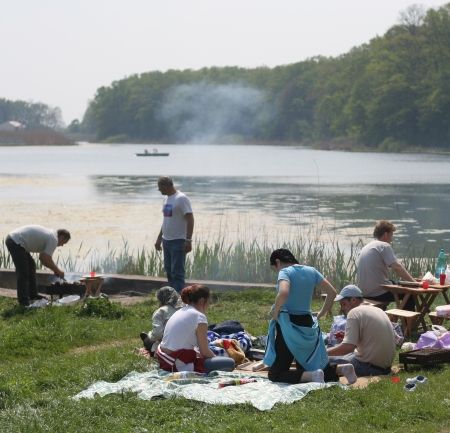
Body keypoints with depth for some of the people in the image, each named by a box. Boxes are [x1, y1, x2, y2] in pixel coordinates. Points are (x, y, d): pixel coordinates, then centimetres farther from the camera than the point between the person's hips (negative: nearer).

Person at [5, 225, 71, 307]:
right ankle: (23, 300, -1)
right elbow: (47, 260, -13)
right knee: (23, 272, -7)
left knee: (31, 266, 19)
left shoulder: (49, 235, 20)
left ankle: (33, 295, 26)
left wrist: (54, 269, 25)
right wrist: (58, 271, 0)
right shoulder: (54, 239, -9)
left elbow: (43, 257, 28)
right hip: (16, 242, -11)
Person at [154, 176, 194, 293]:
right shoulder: (167, 199, 14)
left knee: (177, 272, -9)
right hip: (166, 240, 9)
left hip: (178, 241, -9)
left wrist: (188, 240, -23)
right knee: (169, 271, 11)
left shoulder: (181, 199, -13)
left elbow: (190, 219, -17)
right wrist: (159, 239, 25)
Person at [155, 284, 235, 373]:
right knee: (229, 363, -10)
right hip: (180, 365, -9)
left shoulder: (180, 312, 15)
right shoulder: (199, 316, -9)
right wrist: (217, 358, 10)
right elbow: (205, 351, -7)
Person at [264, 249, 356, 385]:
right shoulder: (311, 271, 9)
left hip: (289, 326, -7)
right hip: (308, 325, 7)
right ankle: (341, 369, -3)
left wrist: (275, 312, -16)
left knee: (275, 374, -1)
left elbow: (283, 293, -32)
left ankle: (311, 376, -24)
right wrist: (323, 312, 17)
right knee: (304, 369, 19)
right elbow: (332, 292, 9)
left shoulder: (285, 272, -11)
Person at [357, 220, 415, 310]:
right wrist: (413, 282, -17)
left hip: (364, 293, 8)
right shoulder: (384, 246, -9)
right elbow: (397, 267, -21)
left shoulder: (365, 247, 16)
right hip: (378, 292, -8)